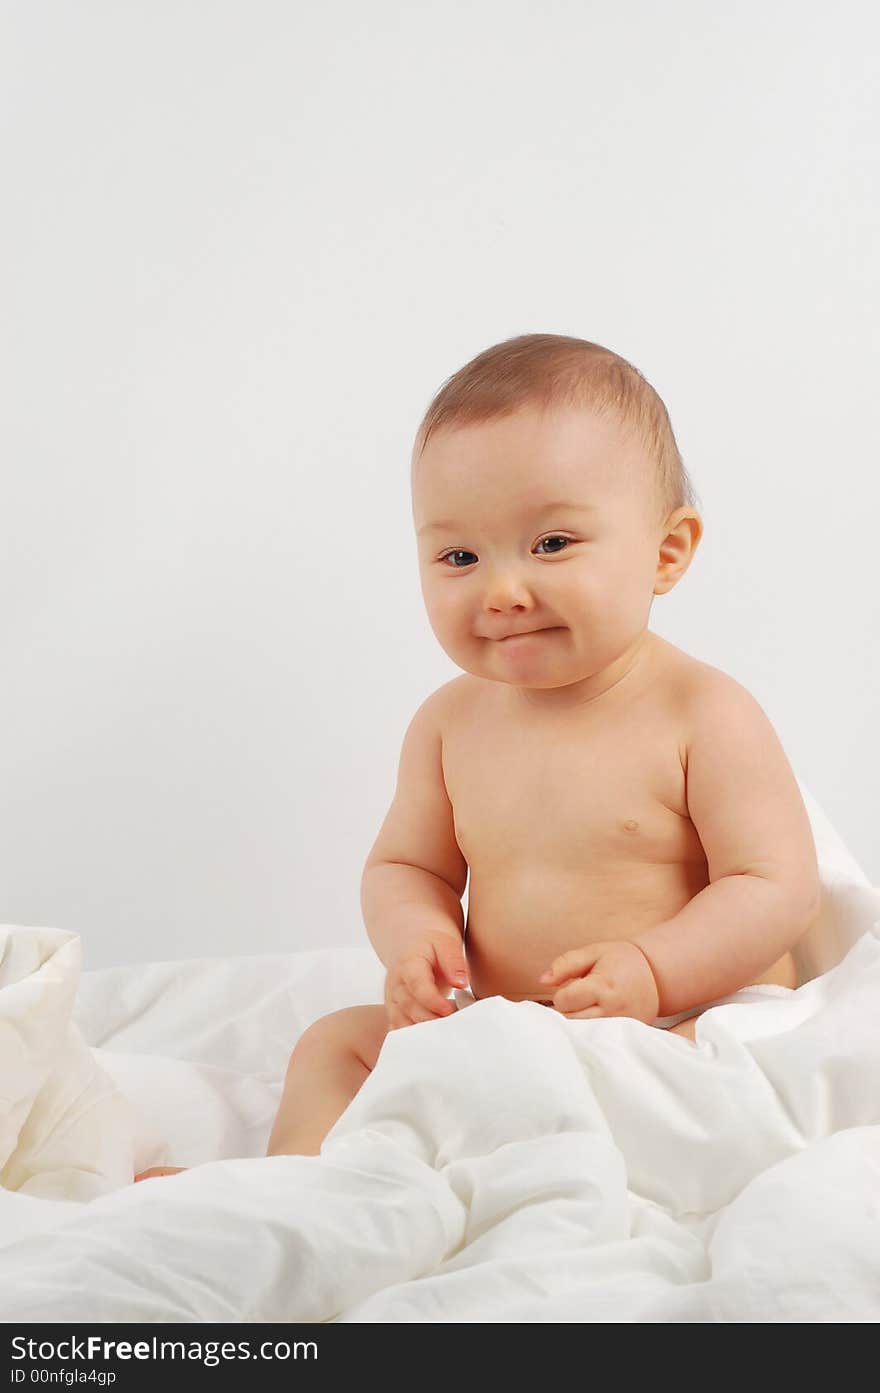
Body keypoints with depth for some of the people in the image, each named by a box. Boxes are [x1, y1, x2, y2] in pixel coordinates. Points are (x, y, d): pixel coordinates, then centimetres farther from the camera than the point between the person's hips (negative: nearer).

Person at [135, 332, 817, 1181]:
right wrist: (415, 937, -11)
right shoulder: (451, 722, 3)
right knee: (337, 1041, 5)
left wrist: (649, 971, -28)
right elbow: (405, 865, 13)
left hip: (691, 1024, -5)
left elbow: (776, 888, -13)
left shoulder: (704, 715, -12)